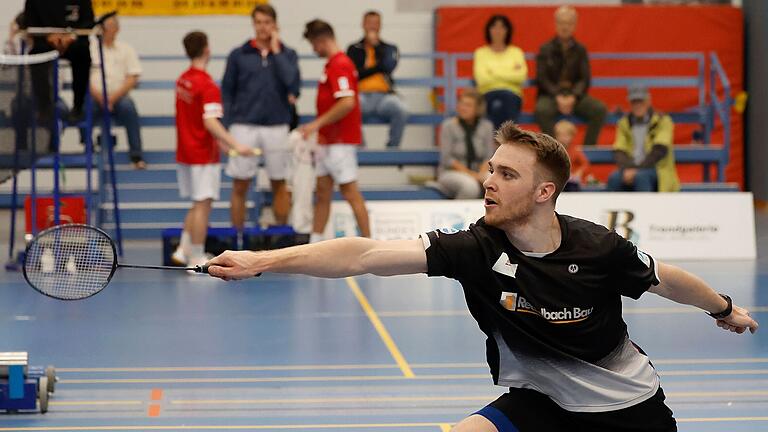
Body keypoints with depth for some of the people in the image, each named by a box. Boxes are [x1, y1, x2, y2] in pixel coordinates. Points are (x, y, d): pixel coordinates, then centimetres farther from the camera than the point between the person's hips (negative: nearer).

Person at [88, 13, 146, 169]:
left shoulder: (126, 49, 15)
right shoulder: (89, 49, 13)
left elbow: (132, 78, 5)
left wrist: (114, 97, -11)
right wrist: (97, 95, -14)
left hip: (118, 97, 0)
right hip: (94, 96, 0)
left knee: (128, 106, -33)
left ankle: (137, 156, -30)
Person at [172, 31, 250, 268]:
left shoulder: (183, 80, 8)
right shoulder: (208, 86, -19)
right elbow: (210, 122, -27)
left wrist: (218, 142, 25)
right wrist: (235, 145, -33)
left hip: (185, 152, 8)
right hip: (203, 156, -8)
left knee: (199, 204, 19)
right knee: (203, 205, -1)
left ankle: (183, 250, 17)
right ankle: (197, 259, 2)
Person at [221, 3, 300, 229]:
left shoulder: (287, 54, 5)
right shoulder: (238, 55, 3)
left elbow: (293, 83, -12)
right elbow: (227, 93, 5)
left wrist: (276, 51, -8)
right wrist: (228, 127, -3)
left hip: (277, 128, 1)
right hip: (244, 127, -1)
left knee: (279, 185, 8)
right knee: (240, 187, 1)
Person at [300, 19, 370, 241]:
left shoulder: (340, 65, -16)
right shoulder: (333, 63, 15)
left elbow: (347, 103, -26)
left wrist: (317, 123, -21)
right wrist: (321, 130, 19)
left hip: (340, 142, -10)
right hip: (328, 140, 10)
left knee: (350, 192, -7)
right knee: (322, 192, 11)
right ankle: (314, 245, 15)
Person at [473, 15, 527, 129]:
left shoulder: (516, 52, 17)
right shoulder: (481, 53, 14)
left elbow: (521, 76, -1)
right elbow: (481, 79, -3)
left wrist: (494, 72, -2)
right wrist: (510, 74, 1)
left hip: (512, 96, 0)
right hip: (488, 95, 0)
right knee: (497, 105, -38)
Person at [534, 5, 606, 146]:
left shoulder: (580, 50, 10)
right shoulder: (546, 50, 6)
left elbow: (585, 79, 3)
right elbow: (542, 79, -2)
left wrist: (573, 97, -16)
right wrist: (558, 97, -17)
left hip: (574, 96, 2)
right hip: (550, 96, -2)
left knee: (599, 108, -25)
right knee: (542, 109, -36)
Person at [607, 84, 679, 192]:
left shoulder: (663, 121, -1)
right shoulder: (624, 124, 12)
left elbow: (659, 151, -13)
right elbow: (619, 152, 3)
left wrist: (637, 170, -21)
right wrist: (627, 169, -18)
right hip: (631, 171, 3)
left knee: (640, 177, -36)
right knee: (614, 178, -28)